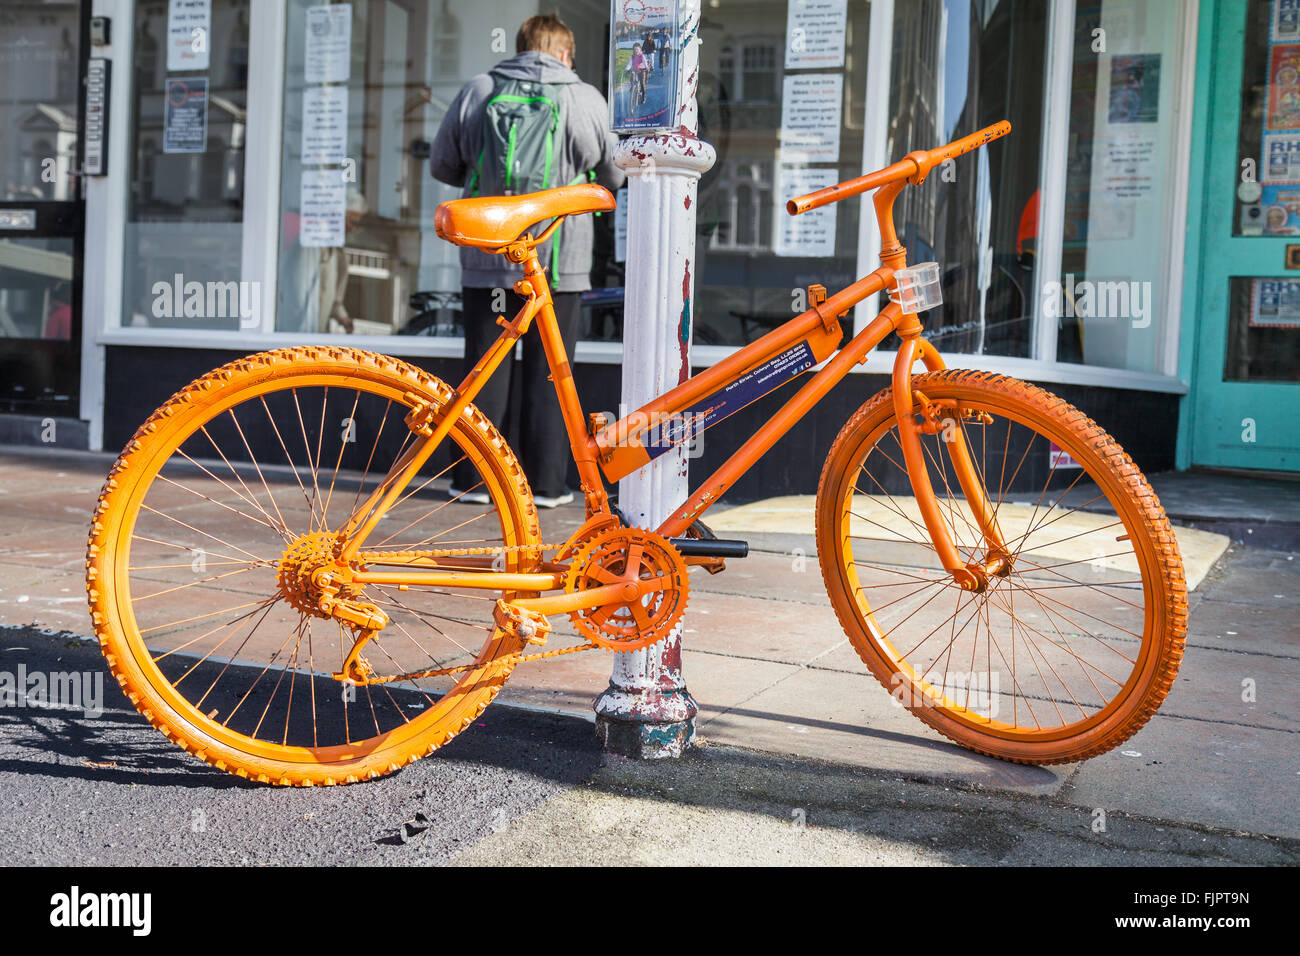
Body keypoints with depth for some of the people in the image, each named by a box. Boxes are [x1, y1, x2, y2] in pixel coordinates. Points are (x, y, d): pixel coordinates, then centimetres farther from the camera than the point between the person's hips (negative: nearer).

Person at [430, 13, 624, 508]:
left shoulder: (477, 91, 4)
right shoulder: (585, 99, -1)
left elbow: (442, 164, 12)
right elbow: (614, 175, 9)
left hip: (487, 255, 2)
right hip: (559, 258, -2)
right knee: (548, 373, 6)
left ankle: (473, 478, 10)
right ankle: (545, 482, 8)